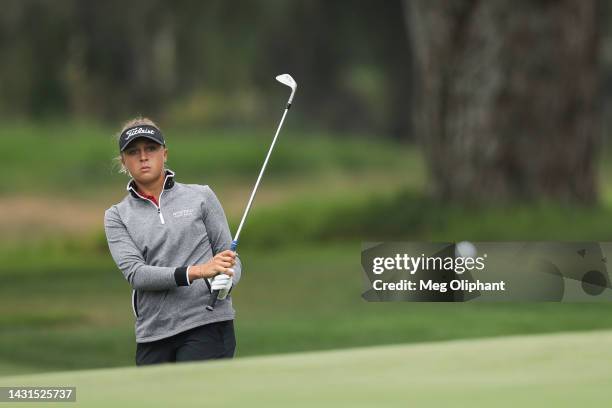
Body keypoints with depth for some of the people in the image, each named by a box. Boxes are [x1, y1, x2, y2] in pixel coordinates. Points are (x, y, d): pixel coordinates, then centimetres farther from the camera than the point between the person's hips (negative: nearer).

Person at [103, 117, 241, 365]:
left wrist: (225, 281, -16)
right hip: (153, 335, 3)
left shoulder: (201, 197, 8)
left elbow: (231, 258, 9)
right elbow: (134, 273, -5)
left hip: (207, 326, -3)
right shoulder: (117, 216, 10)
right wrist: (194, 272, -19)